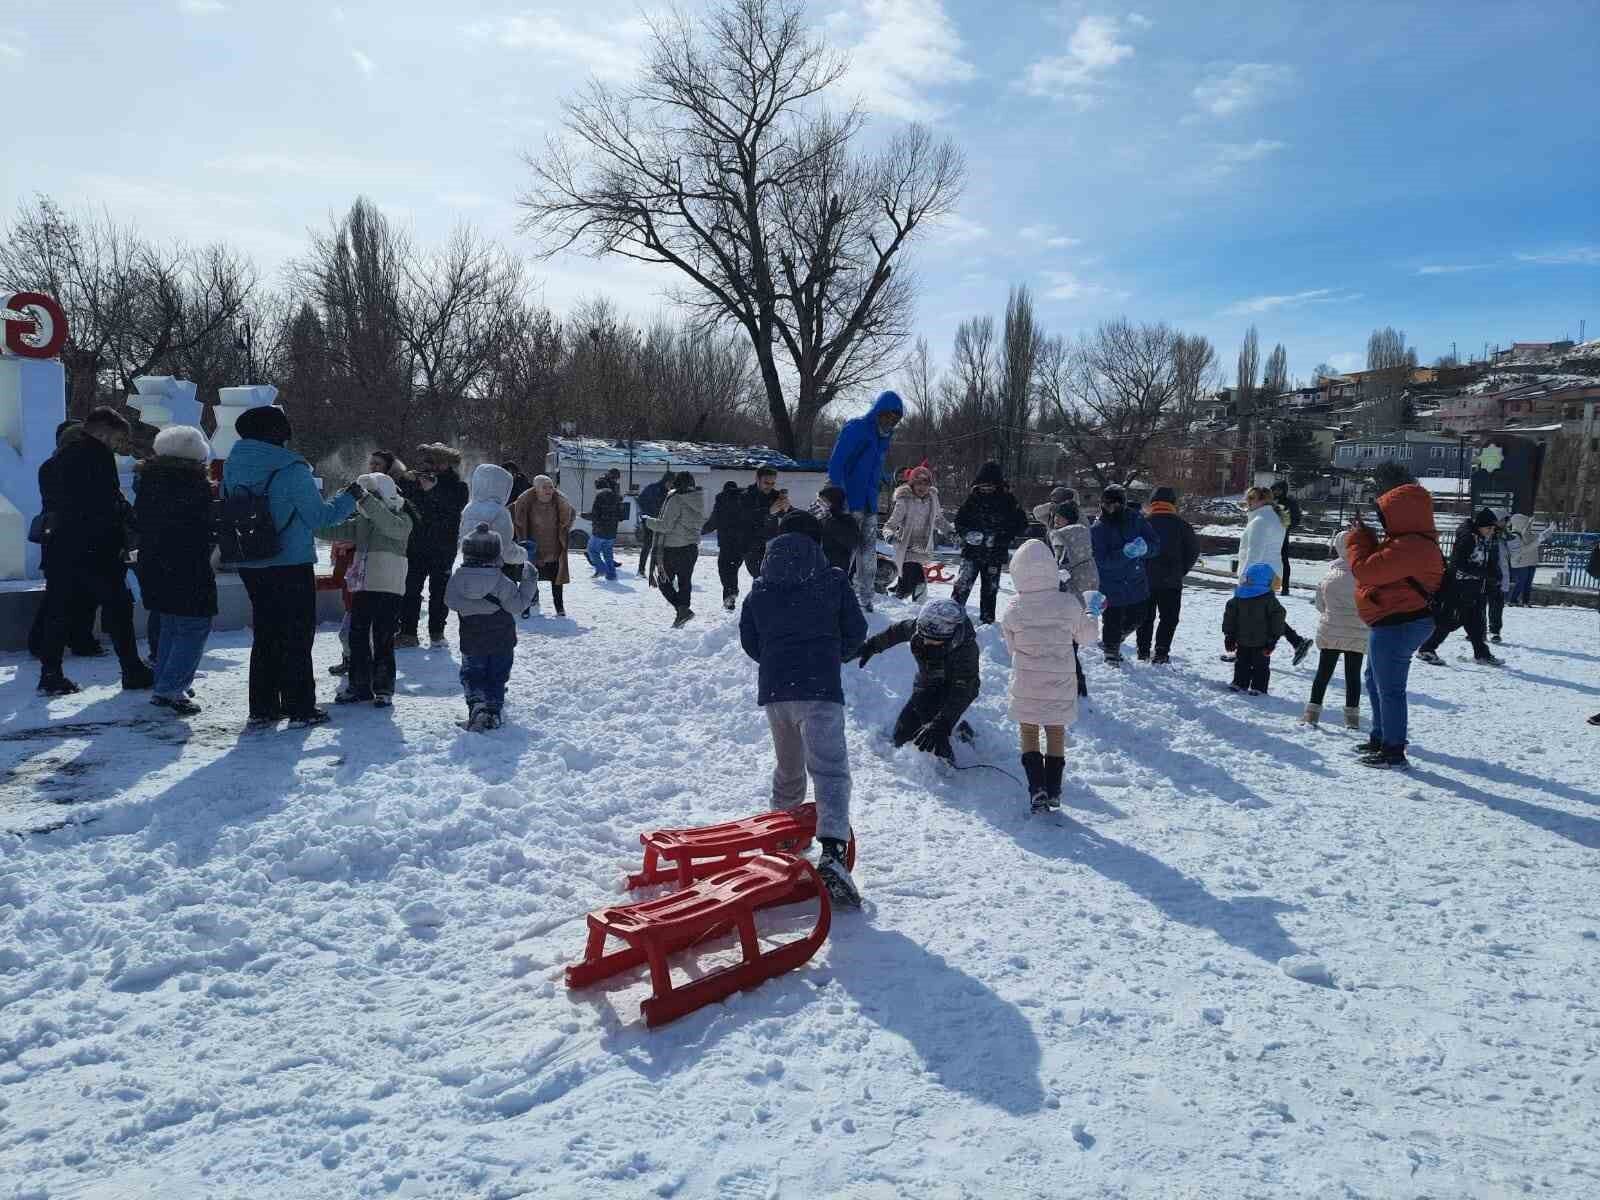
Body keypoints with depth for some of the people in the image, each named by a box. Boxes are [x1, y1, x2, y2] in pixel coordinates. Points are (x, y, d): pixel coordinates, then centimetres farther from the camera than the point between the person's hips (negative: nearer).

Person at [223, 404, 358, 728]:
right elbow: (319, 517, -11)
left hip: (250, 567, 6)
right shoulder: (291, 470, -17)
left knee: (264, 634, 16)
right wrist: (349, 497, 3)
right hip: (291, 565, -6)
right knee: (297, 635, 5)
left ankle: (262, 708, 20)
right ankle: (300, 709, 8)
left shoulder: (232, 467, 3)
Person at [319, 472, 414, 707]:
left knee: (383, 640, 0)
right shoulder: (361, 521, 13)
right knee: (357, 637, 10)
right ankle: (359, 686, 21)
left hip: (388, 589, -6)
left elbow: (390, 525, -29)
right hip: (361, 587, 6)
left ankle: (383, 689, 11)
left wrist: (365, 500, -38)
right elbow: (334, 531, 9)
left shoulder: (402, 519, -7)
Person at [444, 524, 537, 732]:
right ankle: (494, 710, 8)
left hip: (471, 643, 1)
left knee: (472, 676, 12)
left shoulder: (457, 578, -9)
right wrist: (528, 581, -5)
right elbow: (517, 604, -12)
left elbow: (450, 600, 2)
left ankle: (476, 706, -11)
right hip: (501, 643, -1)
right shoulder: (502, 581, -18)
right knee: (497, 677, 15)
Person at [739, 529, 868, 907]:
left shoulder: (761, 589, 10)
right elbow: (856, 633, 7)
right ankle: (833, 852, -28)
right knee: (829, 769, -10)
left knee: (788, 766, 24)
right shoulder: (832, 580, 3)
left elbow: (749, 641, 15)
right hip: (820, 689, -4)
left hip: (772, 688, 4)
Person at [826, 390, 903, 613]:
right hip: (850, 504, -8)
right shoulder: (856, 428, -10)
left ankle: (865, 599, 16)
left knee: (868, 553, 9)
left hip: (870, 504, 8)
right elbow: (835, 463, -16)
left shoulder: (884, 436, 15)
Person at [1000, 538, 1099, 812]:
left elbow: (1011, 645, 1)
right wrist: (1092, 614, 22)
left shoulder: (1013, 610, -13)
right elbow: (1087, 637, 3)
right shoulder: (1069, 604, -12)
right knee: (1056, 732, 17)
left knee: (1029, 732, 13)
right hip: (1061, 685, 1)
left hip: (1026, 684, -1)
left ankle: (1037, 789, 0)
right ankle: (1053, 790, 19)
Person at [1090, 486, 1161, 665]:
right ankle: (1111, 651, 30)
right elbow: (1101, 560, -19)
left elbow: (1156, 544, -4)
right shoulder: (1098, 529, -11)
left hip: (1136, 582, 4)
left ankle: (1113, 641, 43)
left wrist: (1145, 547, -26)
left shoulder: (1136, 520, -4)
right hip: (1111, 587, -3)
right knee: (1112, 620, 3)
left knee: (1136, 619, 15)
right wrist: (1125, 553, -32)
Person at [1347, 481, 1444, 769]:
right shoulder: (1413, 541, 11)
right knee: (1374, 679, 24)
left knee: (1389, 688, -4)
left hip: (1397, 626, -12)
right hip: (1395, 622, 12)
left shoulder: (1409, 548, -26)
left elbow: (1365, 570, -26)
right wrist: (1364, 533, 9)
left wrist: (1358, 535, -11)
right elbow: (1380, 565, 18)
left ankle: (1394, 753, 4)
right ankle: (1381, 738, 37)